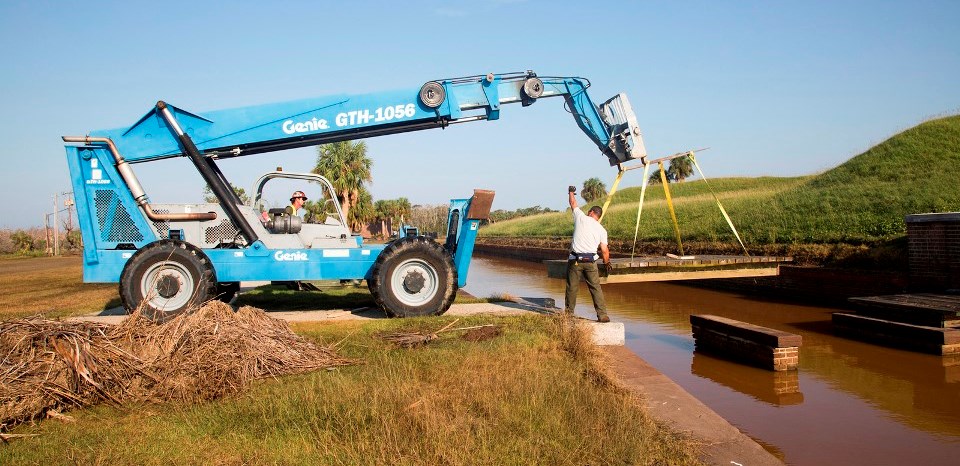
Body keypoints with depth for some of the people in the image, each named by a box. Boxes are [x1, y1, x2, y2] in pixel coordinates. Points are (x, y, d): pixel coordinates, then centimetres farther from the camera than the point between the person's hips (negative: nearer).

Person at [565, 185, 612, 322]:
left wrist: (571, 192, 43)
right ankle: (602, 315, -2)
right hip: (591, 261, 1)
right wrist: (607, 263, 23)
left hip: (575, 259, -1)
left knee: (572, 287, 8)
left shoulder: (581, 217, 7)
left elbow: (573, 204, 24)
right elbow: (604, 250, 7)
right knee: (596, 288, 2)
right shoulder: (602, 229, 10)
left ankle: (569, 312, 17)